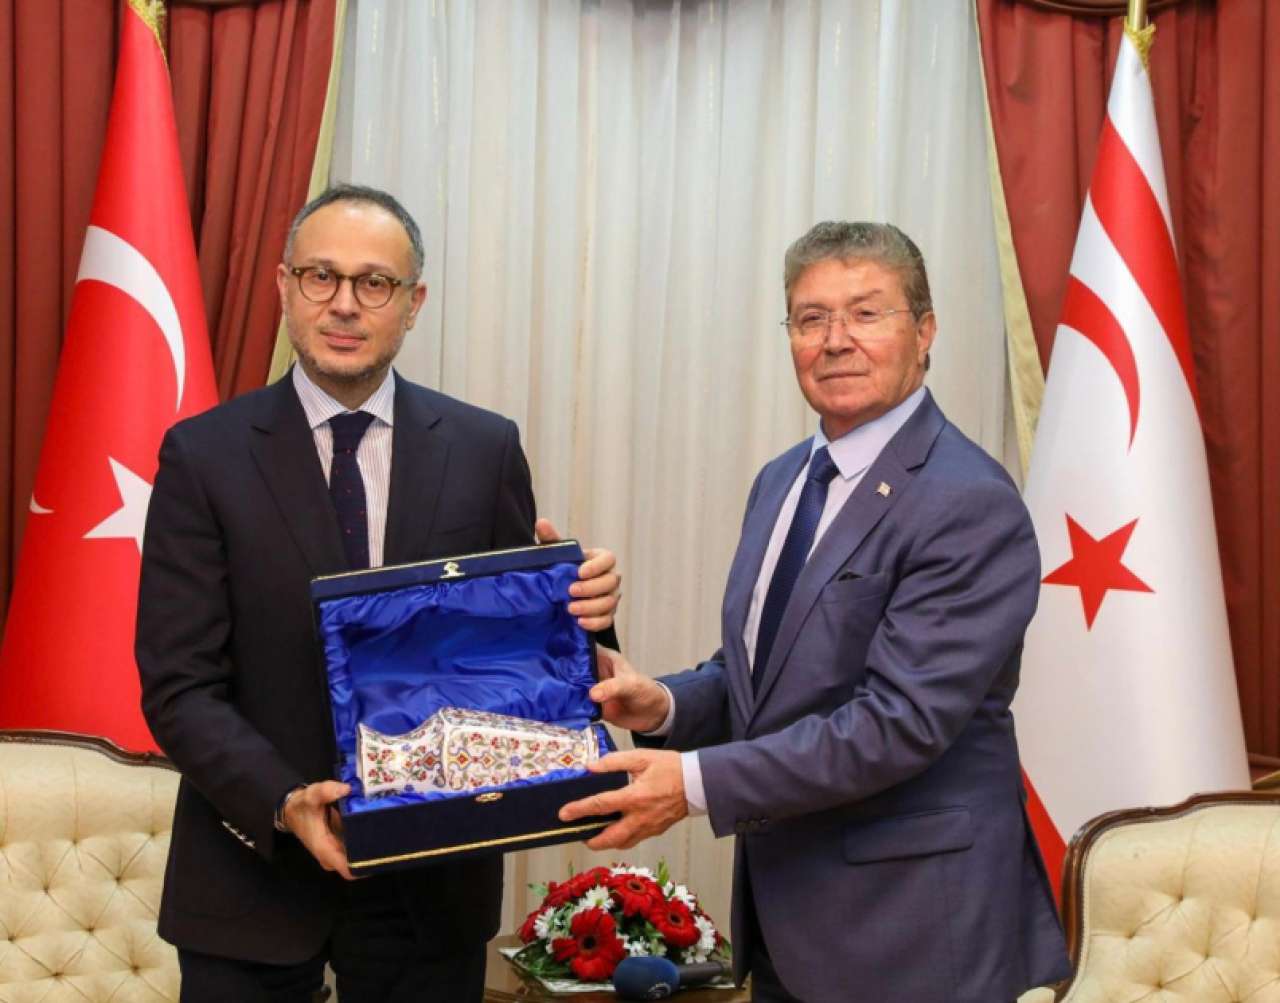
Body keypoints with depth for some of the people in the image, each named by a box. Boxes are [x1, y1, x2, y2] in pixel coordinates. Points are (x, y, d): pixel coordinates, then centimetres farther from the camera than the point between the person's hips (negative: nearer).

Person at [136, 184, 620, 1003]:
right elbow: (179, 685, -7)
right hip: (256, 873, -1)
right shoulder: (203, 456, -4)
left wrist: (578, 608, -17)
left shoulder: (486, 448, 1)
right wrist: (285, 804, -22)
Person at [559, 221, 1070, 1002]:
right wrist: (666, 705, -5)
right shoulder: (783, 480, 9)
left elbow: (898, 721, -23)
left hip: (910, 921, -7)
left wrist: (697, 782, -23)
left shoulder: (970, 505, -17)